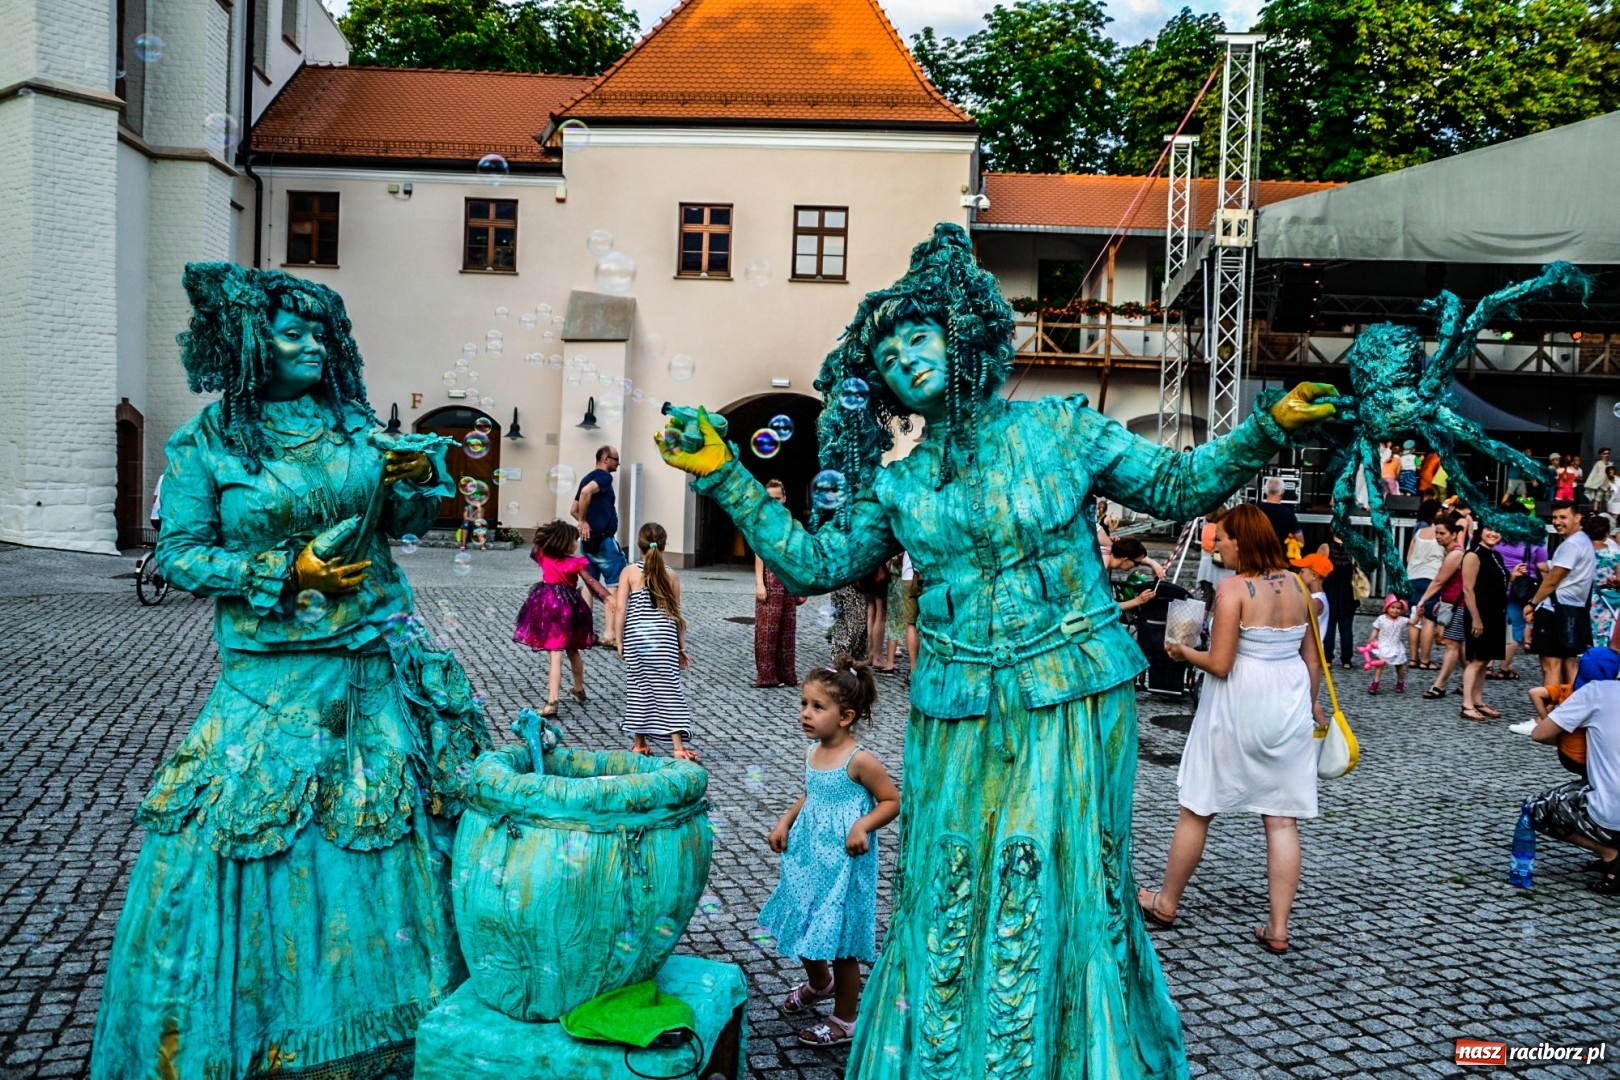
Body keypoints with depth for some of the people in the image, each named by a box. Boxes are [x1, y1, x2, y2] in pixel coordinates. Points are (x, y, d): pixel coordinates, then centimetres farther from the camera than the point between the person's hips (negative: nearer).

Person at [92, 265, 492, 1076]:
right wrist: (288, 571, -14)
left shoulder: (352, 423, 6)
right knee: (258, 825, 0)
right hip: (272, 668, -3)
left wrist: (418, 478, -9)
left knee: (390, 821, 8)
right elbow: (178, 556, -4)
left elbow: (400, 520, 13)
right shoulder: (206, 444, -4)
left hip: (375, 662, 4)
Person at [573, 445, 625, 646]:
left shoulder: (588, 477, 17)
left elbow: (574, 510, 17)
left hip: (589, 540, 9)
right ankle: (609, 635, -11)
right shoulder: (604, 476, -10)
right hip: (604, 540, -9)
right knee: (614, 587, -6)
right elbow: (586, 492, -30)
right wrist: (584, 521, -20)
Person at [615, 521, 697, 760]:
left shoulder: (630, 572, -1)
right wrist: (682, 646, 12)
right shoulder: (671, 575, 2)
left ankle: (640, 743, 17)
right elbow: (676, 614, 4)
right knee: (668, 688, 1)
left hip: (636, 637, 0)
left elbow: (620, 608, -6)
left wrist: (619, 641, 2)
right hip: (665, 639, 0)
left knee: (638, 688, 10)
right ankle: (678, 746, -4)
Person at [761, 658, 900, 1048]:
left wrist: (863, 825, -27)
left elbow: (892, 801, -14)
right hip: (807, 856, 7)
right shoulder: (813, 752, 1)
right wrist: (786, 822, 5)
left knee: (840, 942, 5)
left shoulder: (860, 760, -20)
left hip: (844, 864, -7)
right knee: (804, 928, 21)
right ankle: (818, 983, 51)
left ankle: (844, 1020, 24)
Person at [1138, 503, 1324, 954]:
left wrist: (1183, 651, 0)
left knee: (1196, 810, 10)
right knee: (1282, 819, 8)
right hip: (1290, 705, 6)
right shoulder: (1295, 585, 4)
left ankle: (1166, 903, 24)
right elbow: (1312, 657, 10)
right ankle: (1278, 927, 10)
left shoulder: (1233, 589, -15)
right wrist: (1310, 702, 24)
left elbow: (1219, 664, -18)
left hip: (1238, 707, -5)